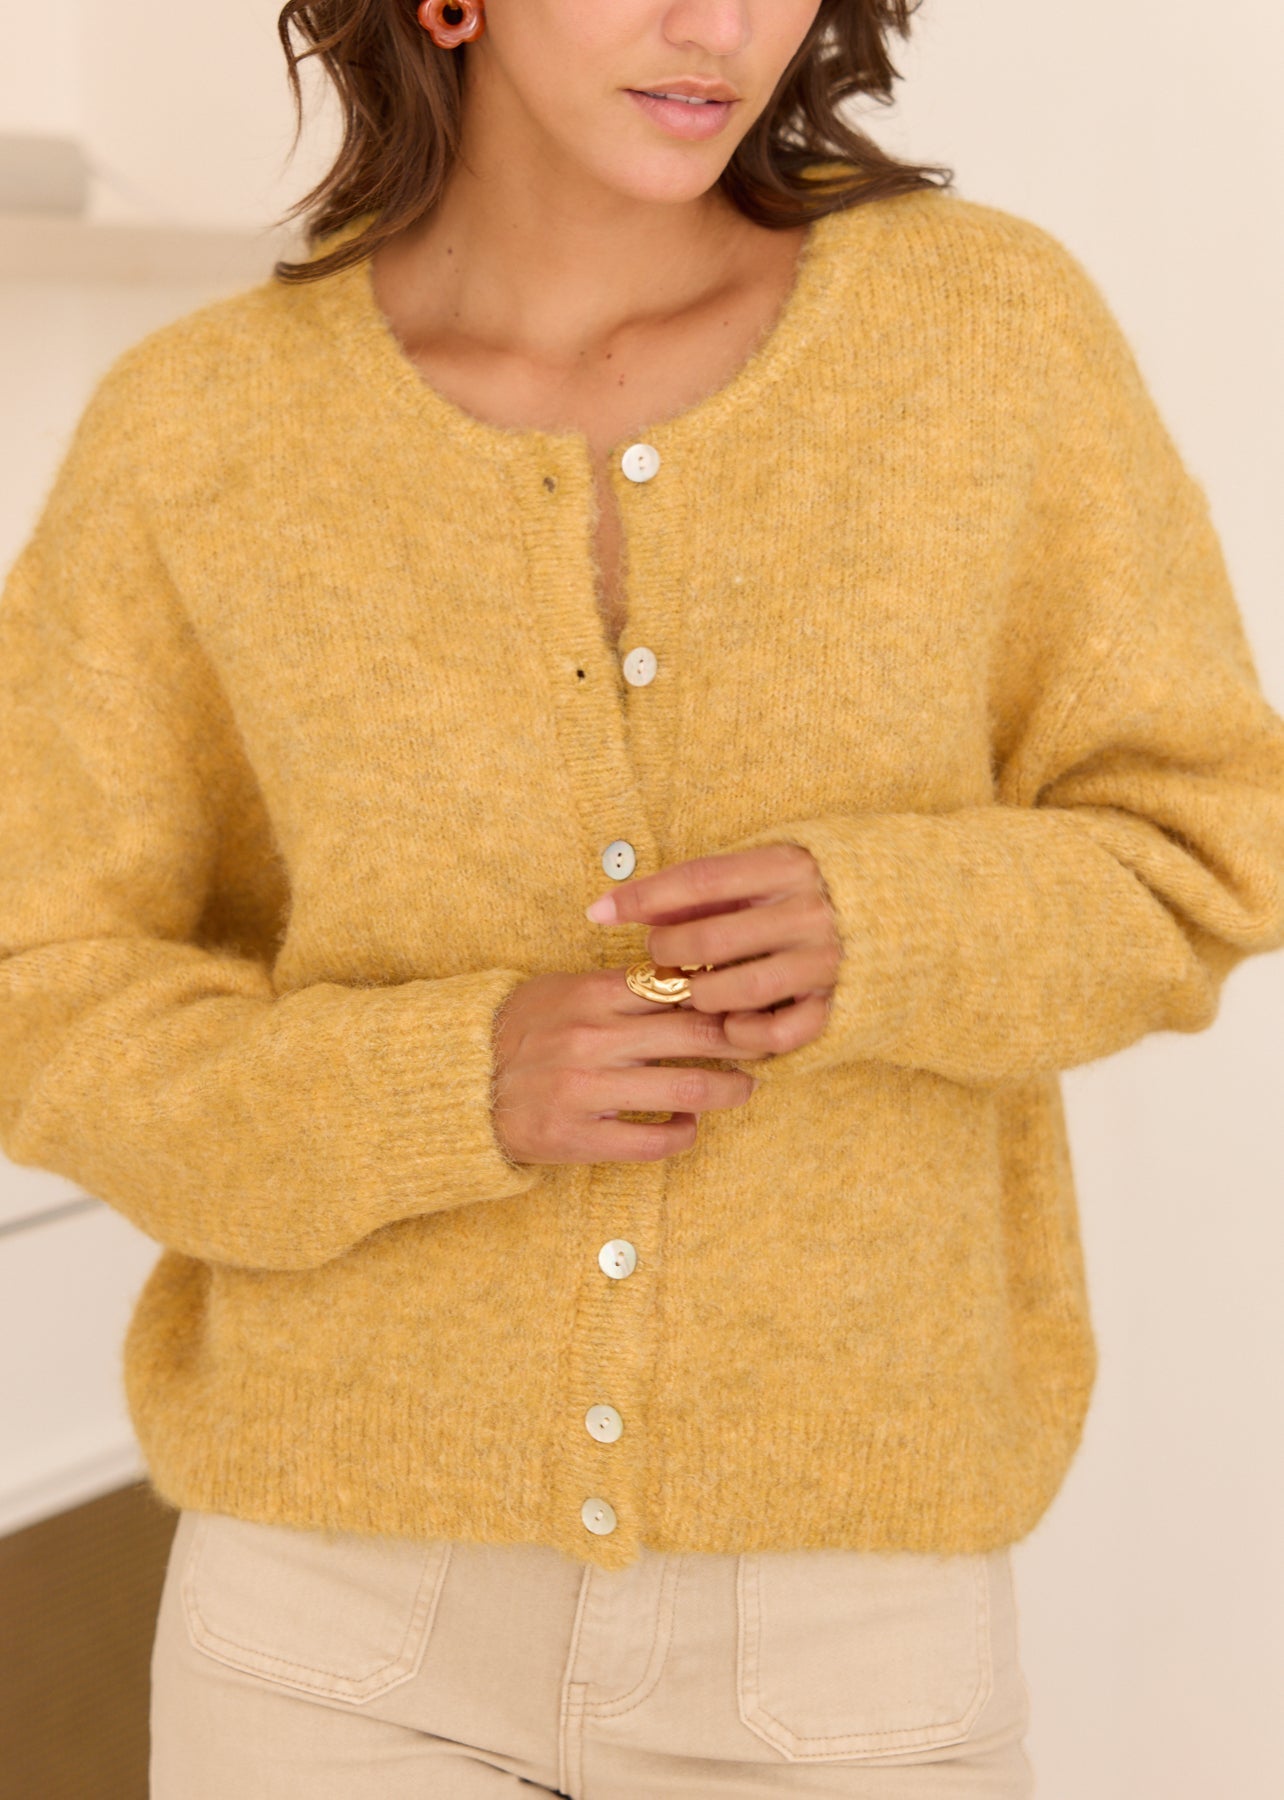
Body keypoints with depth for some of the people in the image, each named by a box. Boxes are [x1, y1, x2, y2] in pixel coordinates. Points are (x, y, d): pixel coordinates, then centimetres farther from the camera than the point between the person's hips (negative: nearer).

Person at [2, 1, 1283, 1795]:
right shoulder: (197, 428, -6)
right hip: (359, 1586, 0)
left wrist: (882, 937, -22)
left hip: (832, 1618, 0)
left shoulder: (989, 317, -7)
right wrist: (454, 1090, -21)